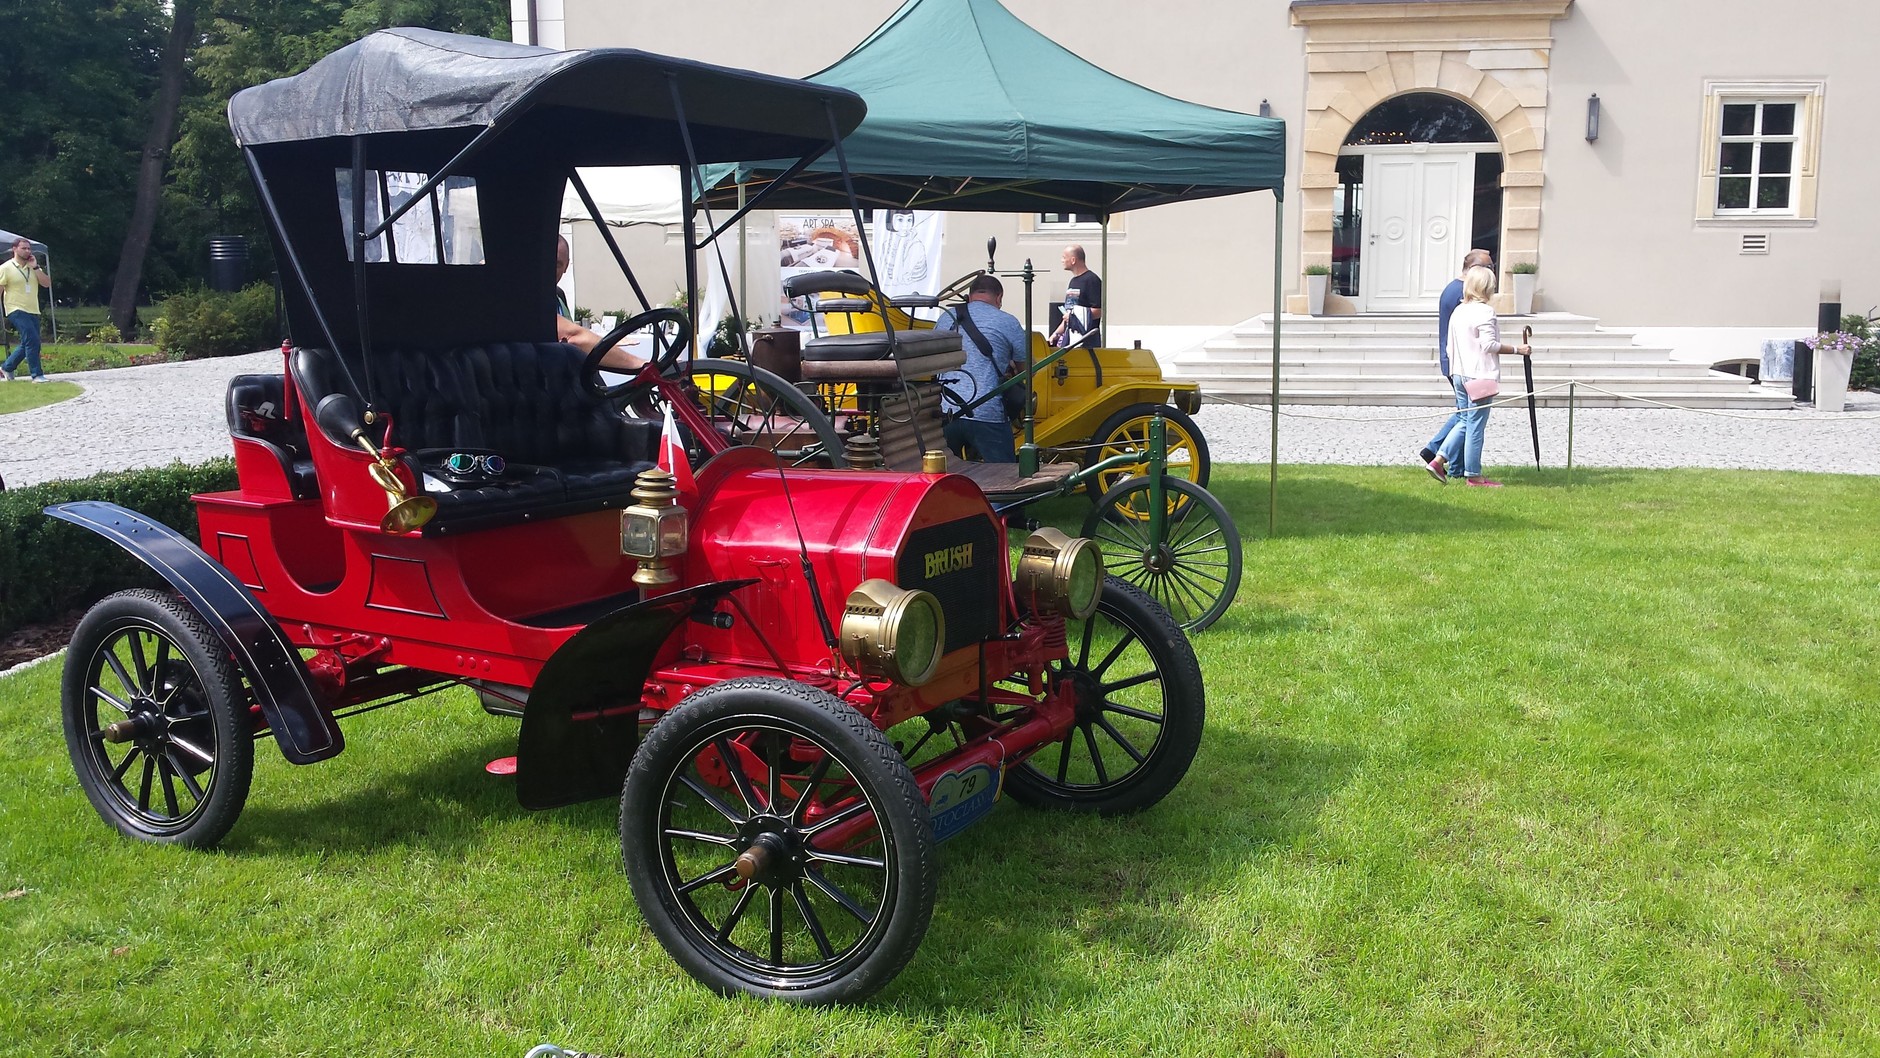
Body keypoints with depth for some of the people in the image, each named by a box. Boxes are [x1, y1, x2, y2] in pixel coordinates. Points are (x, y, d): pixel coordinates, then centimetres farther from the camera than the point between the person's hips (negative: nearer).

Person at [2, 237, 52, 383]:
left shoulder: (33, 267, 13)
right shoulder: (6, 268, -3)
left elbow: (47, 283, 1)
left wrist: (35, 267, -7)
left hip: (33, 311, 7)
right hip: (17, 311, -7)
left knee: (27, 344, 12)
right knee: (32, 340, -19)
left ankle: (7, 367, 32)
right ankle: (37, 375, -17)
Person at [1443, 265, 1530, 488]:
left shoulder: (1458, 311, 11)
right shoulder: (1485, 311, -12)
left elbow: (1450, 347, 14)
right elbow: (1489, 344, -18)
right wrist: (1517, 350, -10)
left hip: (1461, 375, 8)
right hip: (1480, 376, -8)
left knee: (1465, 422, 16)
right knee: (1476, 426, -3)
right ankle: (1473, 475, 1)